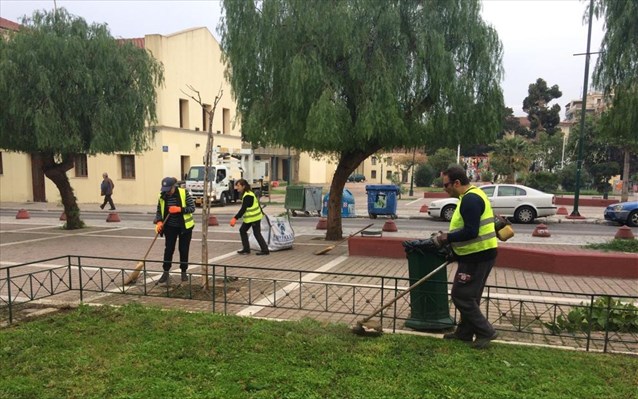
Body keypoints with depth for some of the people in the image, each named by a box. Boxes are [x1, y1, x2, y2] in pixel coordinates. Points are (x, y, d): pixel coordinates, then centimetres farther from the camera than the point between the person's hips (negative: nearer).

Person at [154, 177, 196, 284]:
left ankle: (184, 272, 21)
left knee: (184, 250, 7)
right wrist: (159, 222, -15)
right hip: (170, 227, 2)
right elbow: (159, 211, 3)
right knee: (168, 249, 2)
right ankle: (165, 272, 15)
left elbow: (192, 208, -12)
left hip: (184, 227, -2)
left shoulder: (184, 193, -14)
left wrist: (180, 209, -27)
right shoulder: (162, 196, -5)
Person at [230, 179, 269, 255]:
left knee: (257, 233, -5)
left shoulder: (247, 196, -21)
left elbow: (243, 209, -26)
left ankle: (265, 250, 2)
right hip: (249, 217, 10)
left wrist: (235, 219, -29)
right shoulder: (245, 194, 11)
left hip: (254, 217, -10)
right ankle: (246, 249, 16)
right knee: (242, 230, 11)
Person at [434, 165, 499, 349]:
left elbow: (471, 231, -26)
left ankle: (485, 332, 7)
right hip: (479, 254, 11)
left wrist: (448, 238, -15)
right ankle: (465, 332, 28)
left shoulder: (470, 199, -19)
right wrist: (451, 238, 12)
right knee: (469, 296, 18)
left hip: (477, 257, -11)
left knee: (461, 296, -2)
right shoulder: (472, 196, 15)